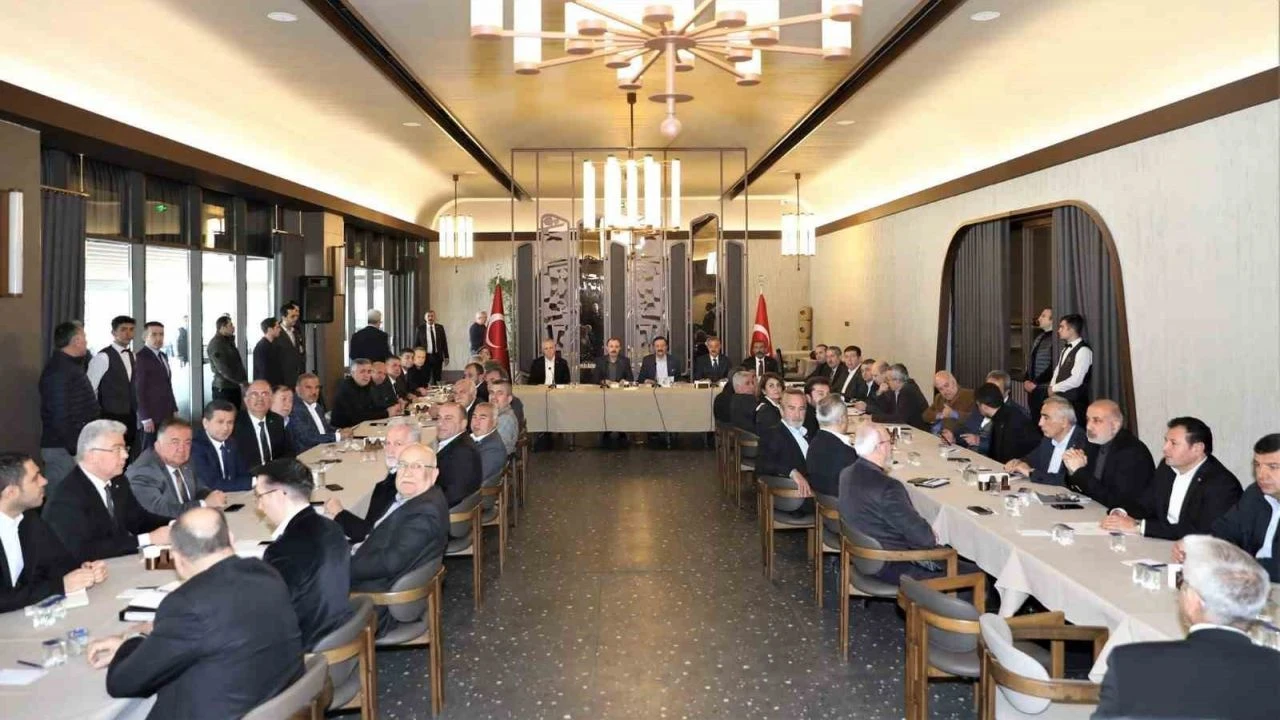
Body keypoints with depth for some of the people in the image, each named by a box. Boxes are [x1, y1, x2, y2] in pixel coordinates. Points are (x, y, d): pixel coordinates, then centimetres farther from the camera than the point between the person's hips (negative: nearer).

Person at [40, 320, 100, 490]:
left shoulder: (70, 366, 15)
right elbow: (59, 415, -21)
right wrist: (74, 449, -21)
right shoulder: (58, 370, -15)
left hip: (73, 445, 9)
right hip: (63, 450, -9)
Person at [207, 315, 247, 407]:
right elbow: (224, 370, -20)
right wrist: (242, 381, -16)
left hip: (234, 387, 9)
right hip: (224, 389, -8)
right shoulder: (216, 344, -13)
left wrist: (243, 379, 2)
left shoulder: (228, 341, 15)